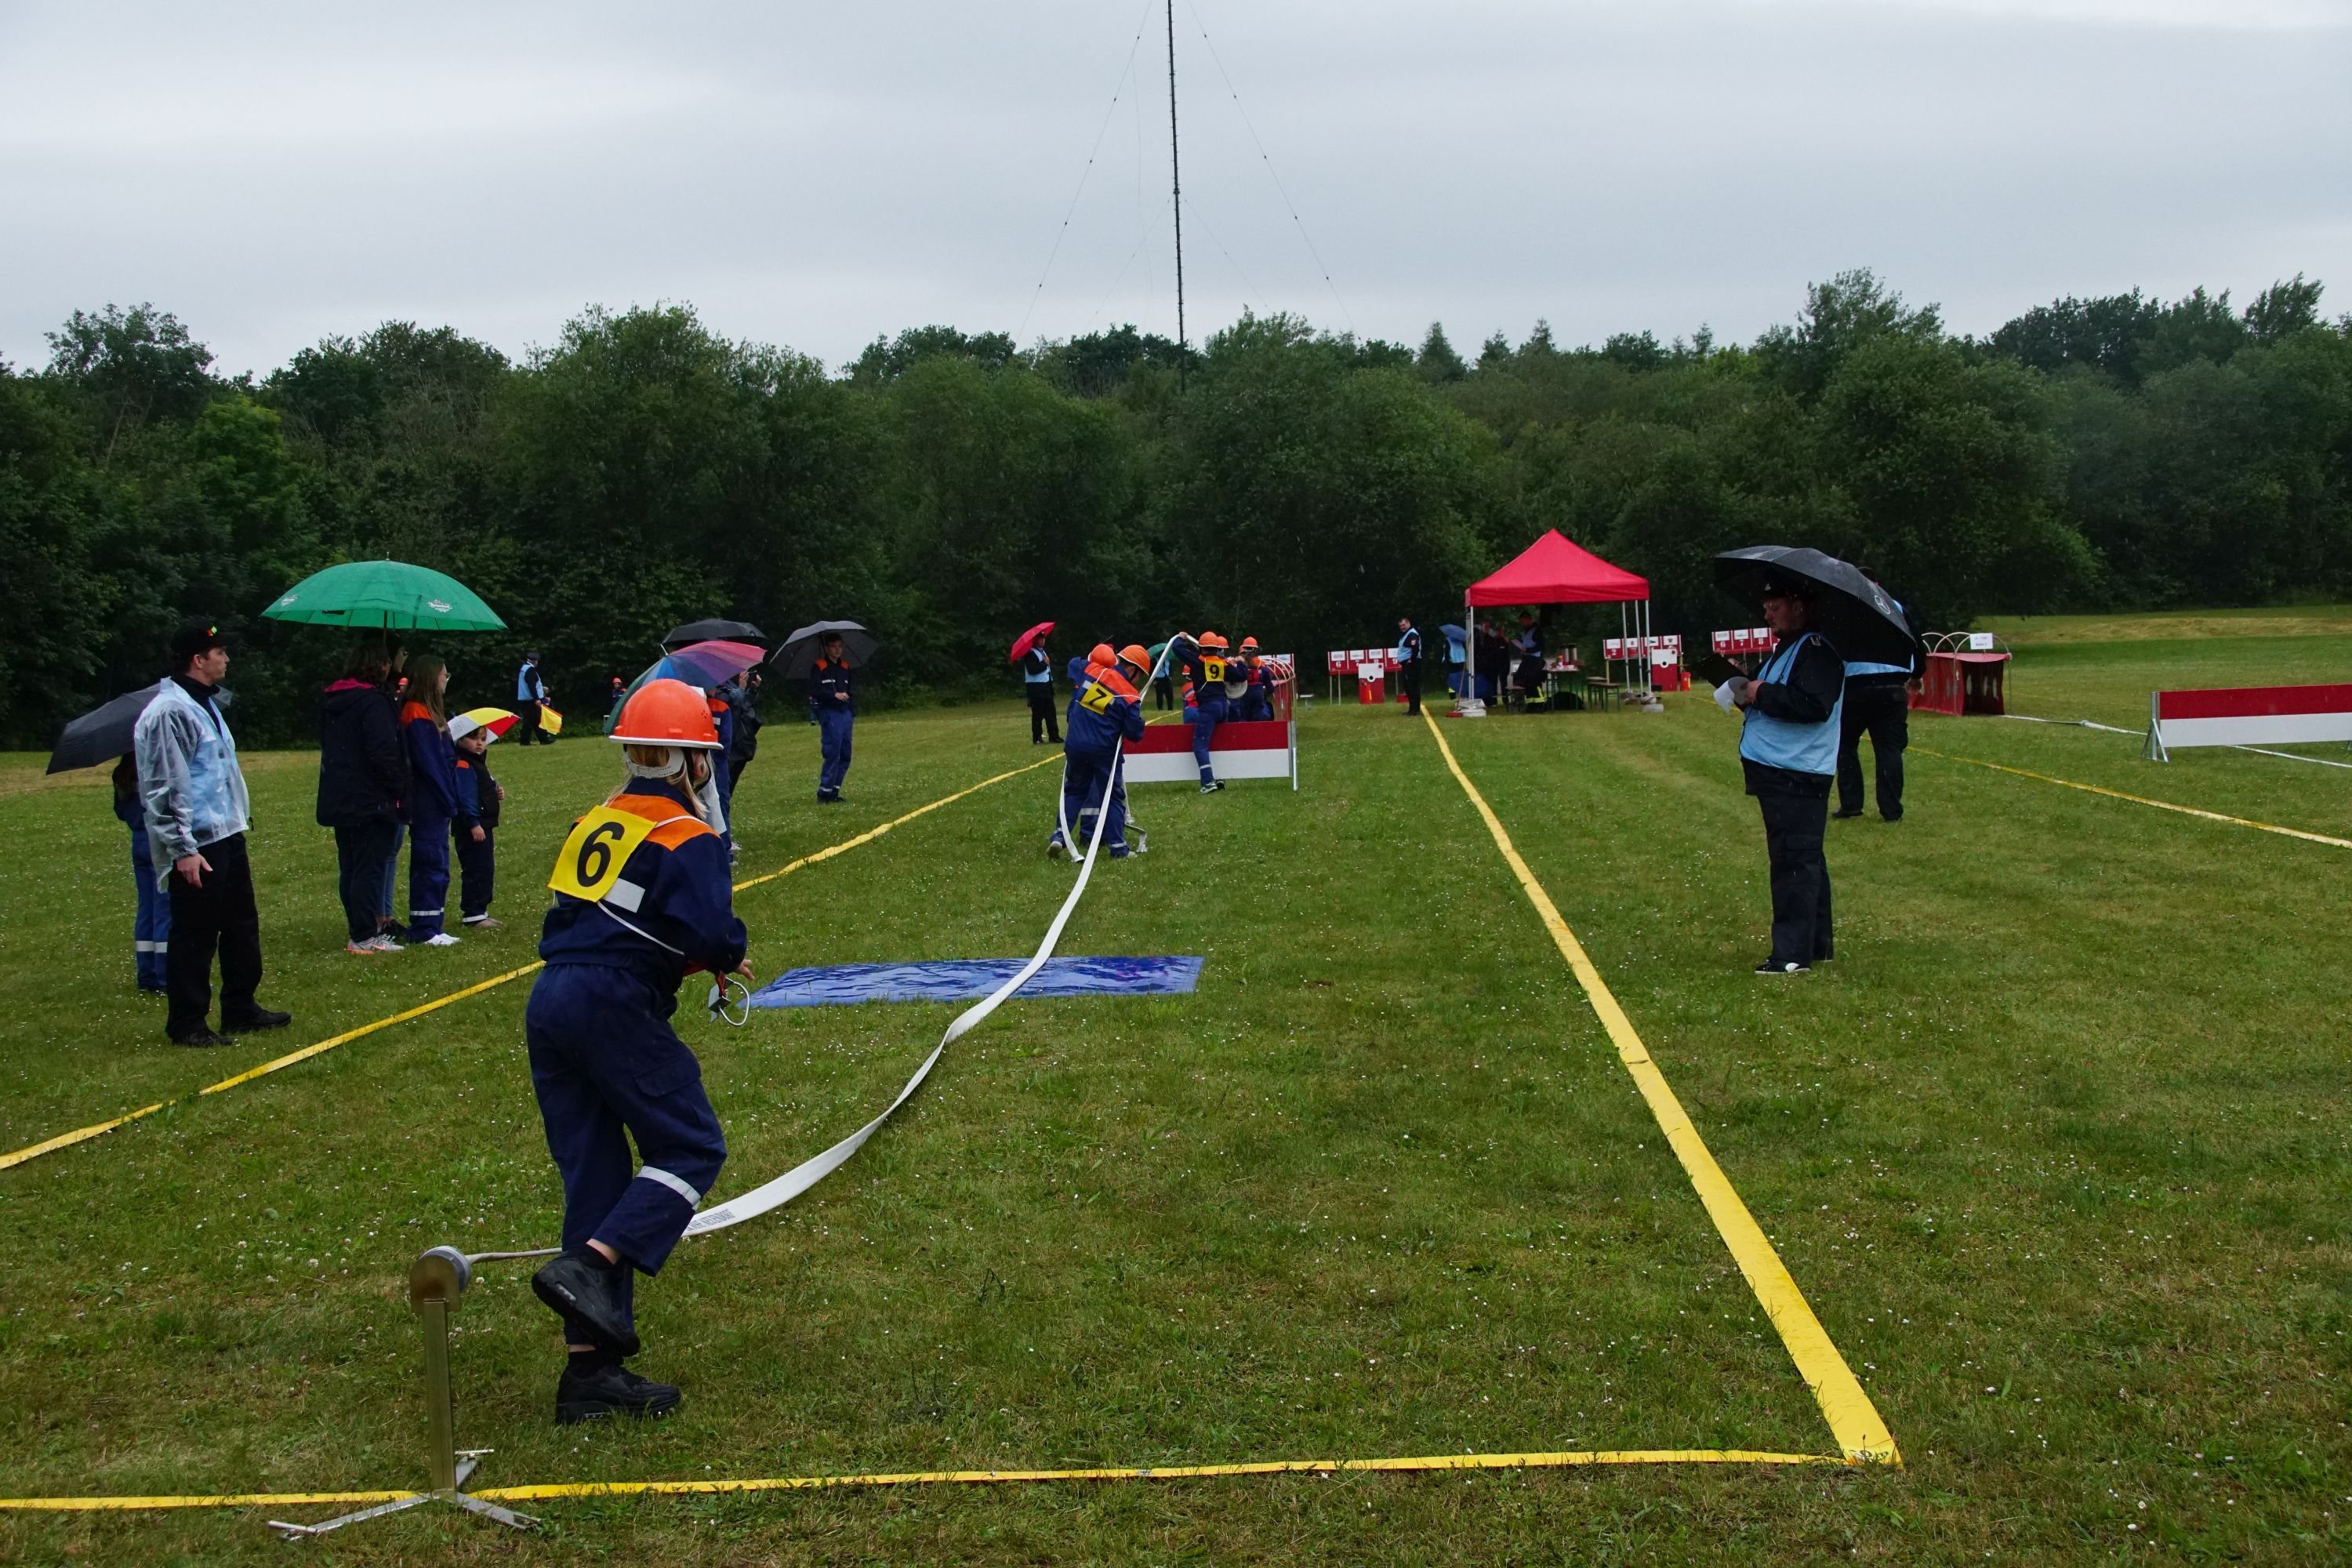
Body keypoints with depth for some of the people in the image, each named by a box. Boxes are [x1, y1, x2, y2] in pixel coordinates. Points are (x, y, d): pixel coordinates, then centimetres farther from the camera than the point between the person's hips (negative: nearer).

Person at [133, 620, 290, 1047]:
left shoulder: (205, 705, 16)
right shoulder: (169, 712, -17)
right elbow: (163, 790, -20)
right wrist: (183, 850, -21)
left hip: (227, 837, 10)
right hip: (197, 847, -10)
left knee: (242, 926, 17)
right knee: (194, 936, -2)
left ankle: (240, 1008, 29)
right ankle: (187, 1024, 8)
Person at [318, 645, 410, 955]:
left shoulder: (330, 701, 13)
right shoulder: (373, 702, -15)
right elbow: (383, 753, -22)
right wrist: (398, 789, -12)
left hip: (338, 799, 9)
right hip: (371, 801, -9)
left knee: (350, 868, 14)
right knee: (371, 868, -5)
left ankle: (357, 930, 21)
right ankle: (365, 937, -4)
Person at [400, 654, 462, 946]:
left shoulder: (432, 712, 17)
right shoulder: (417, 714, -13)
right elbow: (427, 763, -18)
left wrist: (451, 800, 12)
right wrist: (449, 800, -15)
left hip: (437, 805, 10)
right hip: (428, 805, -10)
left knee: (436, 866, 12)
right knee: (430, 864, -7)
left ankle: (429, 928, 16)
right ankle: (425, 931, -3)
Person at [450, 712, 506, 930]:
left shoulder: (478, 763, 18)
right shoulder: (462, 766, -15)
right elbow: (465, 797, -21)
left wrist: (496, 792, 6)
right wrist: (474, 824, -25)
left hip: (484, 826, 11)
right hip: (471, 829, -11)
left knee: (486, 870, 14)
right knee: (477, 870, -10)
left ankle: (479, 912, 20)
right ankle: (473, 916, -7)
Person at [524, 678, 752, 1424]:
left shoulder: (598, 821, 18)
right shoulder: (687, 837, -6)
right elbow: (711, 933, -19)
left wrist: (700, 956, 16)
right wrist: (730, 957, 4)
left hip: (548, 1007, 8)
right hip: (614, 1010, -8)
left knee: (595, 1177, 10)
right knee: (691, 1149, 6)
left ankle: (591, 1371, 10)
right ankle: (588, 1268, -15)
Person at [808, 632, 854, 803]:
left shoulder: (845, 667, 17)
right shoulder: (819, 667, -2)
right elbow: (814, 691, -11)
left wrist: (854, 711, 13)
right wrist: (834, 695, -22)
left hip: (845, 713, 7)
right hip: (829, 713, -7)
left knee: (845, 755, 5)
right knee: (832, 752, -12)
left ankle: (834, 791, 11)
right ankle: (824, 793, -8)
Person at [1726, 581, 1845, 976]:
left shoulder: (1817, 650, -14)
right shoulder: (1787, 648, 20)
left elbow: (1814, 706, -27)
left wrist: (1762, 694, -18)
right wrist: (1747, 690, 10)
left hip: (1797, 777, -11)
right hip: (1777, 773, 11)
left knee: (1795, 861, -9)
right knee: (1804, 861, 15)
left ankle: (1793, 954, -8)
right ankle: (1817, 943, 23)